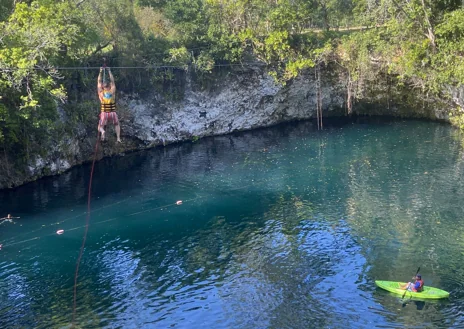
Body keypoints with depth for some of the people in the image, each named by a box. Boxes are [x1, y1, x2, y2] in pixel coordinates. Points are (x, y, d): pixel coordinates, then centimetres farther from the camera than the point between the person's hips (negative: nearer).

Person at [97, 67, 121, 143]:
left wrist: (101, 72, 15)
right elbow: (112, 82, 11)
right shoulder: (112, 92, -1)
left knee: (100, 127, 15)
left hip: (104, 113, -1)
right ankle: (118, 138, 8)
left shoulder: (101, 93, -1)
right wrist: (109, 72, 17)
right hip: (113, 113, 1)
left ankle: (102, 131, -20)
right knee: (117, 124, 27)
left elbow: (99, 82, 9)